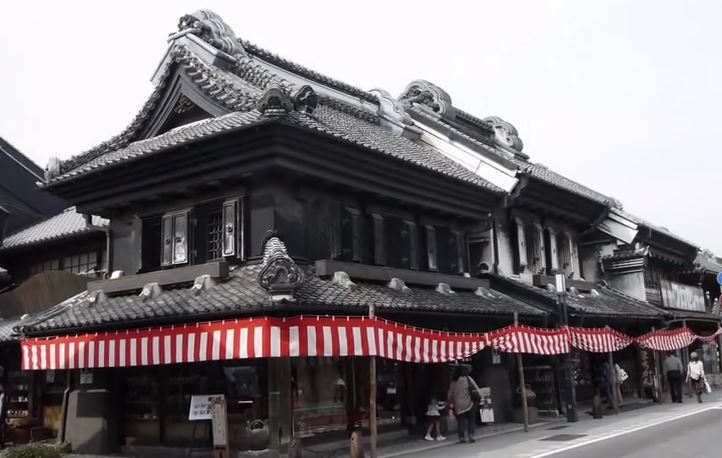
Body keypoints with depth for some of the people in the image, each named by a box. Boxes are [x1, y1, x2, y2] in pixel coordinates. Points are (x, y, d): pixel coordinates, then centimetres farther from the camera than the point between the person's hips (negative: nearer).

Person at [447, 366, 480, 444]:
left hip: (458, 406, 2)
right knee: (471, 420, 7)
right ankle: (470, 436, -1)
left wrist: (451, 402, 20)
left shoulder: (453, 382, 5)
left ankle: (461, 438, 4)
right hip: (468, 404, -2)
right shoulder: (467, 379, -2)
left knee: (460, 422, 6)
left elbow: (449, 395, 8)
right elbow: (476, 388, -6)